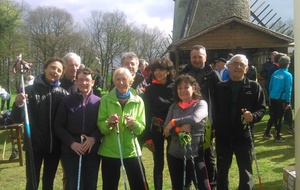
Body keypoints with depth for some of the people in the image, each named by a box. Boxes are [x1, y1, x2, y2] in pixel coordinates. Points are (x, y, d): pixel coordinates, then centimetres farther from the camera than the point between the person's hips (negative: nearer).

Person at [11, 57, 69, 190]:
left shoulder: (62, 93, 0)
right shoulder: (31, 90, -8)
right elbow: (18, 119, -12)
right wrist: (18, 104, -31)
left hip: (54, 145, 3)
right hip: (34, 144, -2)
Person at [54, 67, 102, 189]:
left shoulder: (99, 102, 0)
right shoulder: (67, 101, -1)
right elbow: (58, 125, -1)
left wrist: (94, 138, -17)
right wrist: (71, 143, -12)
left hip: (92, 151, 1)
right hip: (70, 151, -1)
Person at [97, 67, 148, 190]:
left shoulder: (138, 101, 2)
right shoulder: (106, 99, 0)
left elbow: (141, 128, -1)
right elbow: (100, 127, -4)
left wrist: (134, 124, -22)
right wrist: (108, 123, -25)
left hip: (131, 151, 1)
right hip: (109, 152, 0)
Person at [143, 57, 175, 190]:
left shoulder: (175, 87, 1)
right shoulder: (150, 89, 0)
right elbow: (147, 113, -1)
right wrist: (148, 137, -6)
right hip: (156, 129, 0)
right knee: (158, 163, 6)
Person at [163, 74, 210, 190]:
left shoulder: (201, 104, -3)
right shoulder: (174, 106, 8)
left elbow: (195, 118, -23)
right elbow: (166, 128, 0)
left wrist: (174, 122, -15)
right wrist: (179, 129, -20)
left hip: (194, 155, -4)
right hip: (174, 154, 4)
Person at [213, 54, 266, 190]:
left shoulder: (254, 87, 2)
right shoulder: (220, 87, 6)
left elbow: (262, 109, -1)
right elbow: (215, 109, 3)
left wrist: (253, 116, -22)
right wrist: (215, 128, -6)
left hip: (244, 135, -1)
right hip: (223, 135, 2)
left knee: (245, 170, 9)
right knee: (222, 170, 12)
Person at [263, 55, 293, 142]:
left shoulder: (275, 73, 3)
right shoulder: (288, 75, -12)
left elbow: (270, 86, 9)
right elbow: (288, 89, -12)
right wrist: (288, 102, -7)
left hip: (273, 98, 5)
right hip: (281, 99, -5)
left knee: (273, 116, 19)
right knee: (279, 117, 6)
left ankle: (267, 133, 23)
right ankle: (277, 136, 14)